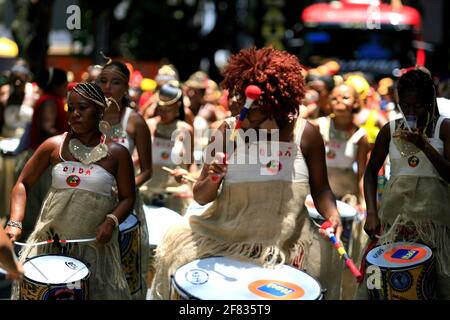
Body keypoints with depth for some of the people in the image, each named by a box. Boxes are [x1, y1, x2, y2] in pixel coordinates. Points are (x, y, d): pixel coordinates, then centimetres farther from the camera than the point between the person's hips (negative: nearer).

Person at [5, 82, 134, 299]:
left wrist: (111, 221, -17)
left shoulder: (116, 154, -4)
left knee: (99, 292, 3)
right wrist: (15, 222, -11)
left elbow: (128, 197, 2)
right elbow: (23, 184, 3)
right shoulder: (54, 146, -1)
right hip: (50, 239, 1)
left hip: (95, 243, -1)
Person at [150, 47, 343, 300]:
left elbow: (320, 188, 7)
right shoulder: (230, 131, -4)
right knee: (178, 247, -16)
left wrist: (332, 214, -13)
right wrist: (213, 179, -22)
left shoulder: (305, 134, -4)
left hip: (283, 244, -1)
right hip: (226, 233, 2)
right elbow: (201, 197, 0)